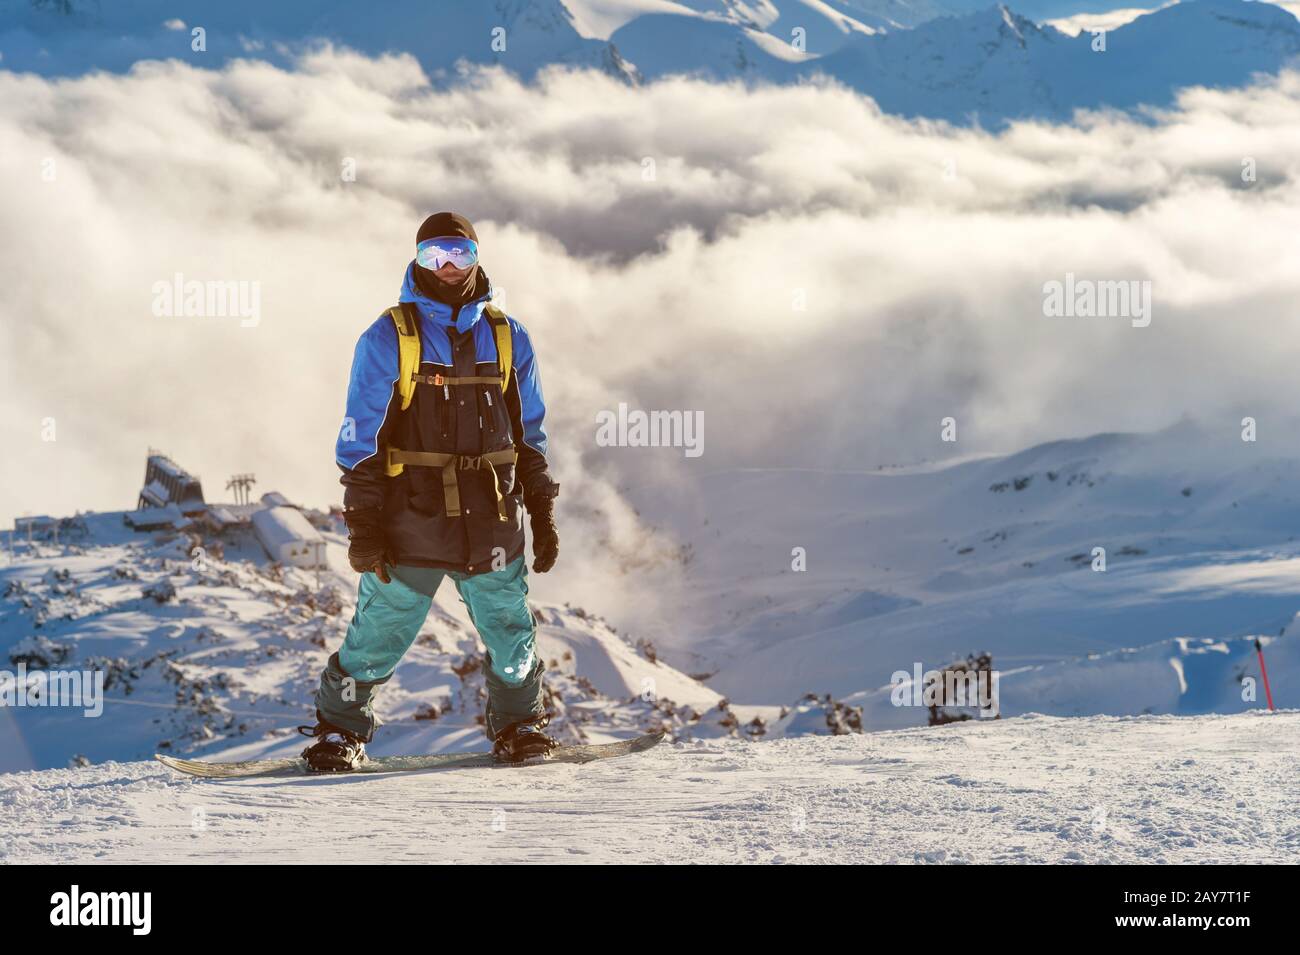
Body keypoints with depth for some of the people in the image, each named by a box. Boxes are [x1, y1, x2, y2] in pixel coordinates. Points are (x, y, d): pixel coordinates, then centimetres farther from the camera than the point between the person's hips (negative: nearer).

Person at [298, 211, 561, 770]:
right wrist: (363, 522, -8)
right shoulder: (389, 337, -1)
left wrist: (543, 514, 13)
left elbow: (530, 434, 17)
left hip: (492, 519, 3)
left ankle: (517, 726, 27)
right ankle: (339, 733, 14)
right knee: (380, 634, -2)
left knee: (510, 632, 7)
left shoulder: (508, 338, 11)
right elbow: (362, 436, -2)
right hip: (412, 519, -3)